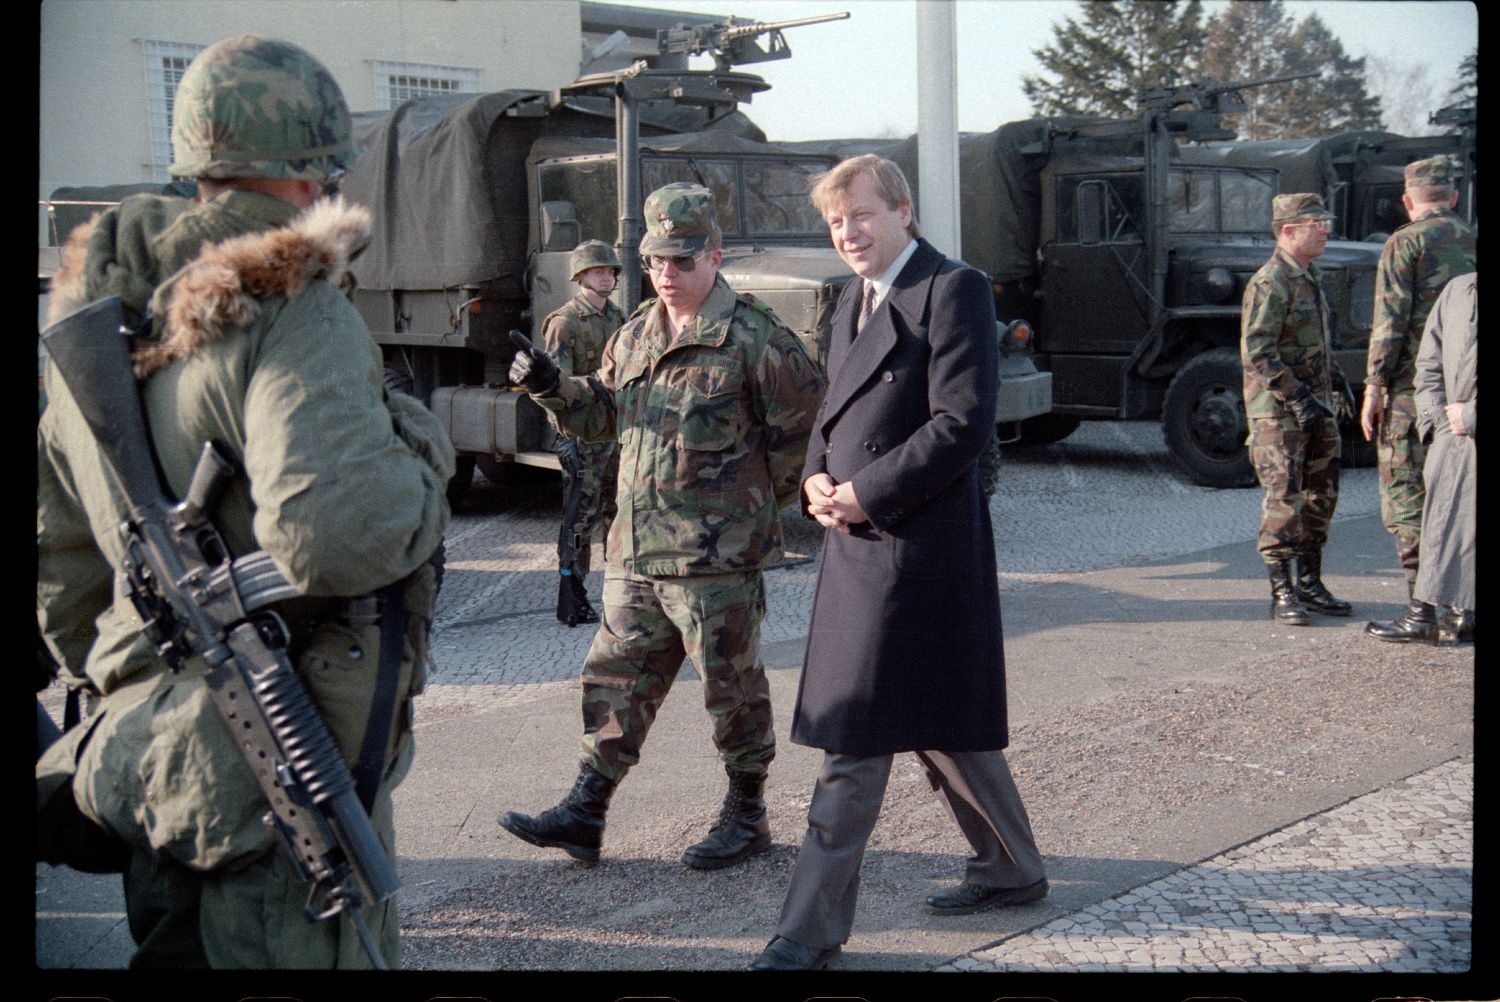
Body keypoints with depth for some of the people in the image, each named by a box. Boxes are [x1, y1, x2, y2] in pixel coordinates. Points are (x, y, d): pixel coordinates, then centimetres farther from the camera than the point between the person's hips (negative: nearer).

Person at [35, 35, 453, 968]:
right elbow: (335, 534, -33)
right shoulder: (288, 308, -17)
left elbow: (60, 553, 20)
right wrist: (424, 473, -12)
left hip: (158, 766, 8)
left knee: (180, 944, 22)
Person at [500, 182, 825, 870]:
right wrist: (551, 387, 1)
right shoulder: (636, 335, 12)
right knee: (615, 678, 10)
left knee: (731, 686, 5)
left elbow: (805, 416, -6)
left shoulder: (753, 335, -10)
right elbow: (602, 412, 20)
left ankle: (746, 815, 20)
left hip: (718, 555, -7)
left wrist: (769, 496, -1)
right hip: (634, 550, 7)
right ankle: (586, 812, 18)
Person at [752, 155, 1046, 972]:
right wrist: (816, 481, 1)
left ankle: (811, 930, 1)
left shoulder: (954, 290, -11)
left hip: (915, 547, -9)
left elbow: (963, 425, -18)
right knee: (942, 724, 19)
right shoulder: (853, 302, 17)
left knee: (855, 743, -6)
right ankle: (1010, 867, 35)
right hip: (858, 543, 9)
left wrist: (863, 492, -17)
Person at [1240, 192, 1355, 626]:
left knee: (1321, 495, 13)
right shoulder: (1269, 284, -15)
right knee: (1284, 499, -6)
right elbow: (1256, 353, -21)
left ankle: (1309, 582, 23)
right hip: (1279, 411, -9)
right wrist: (1298, 398, -23)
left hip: (1315, 408, 9)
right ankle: (1283, 593, 0)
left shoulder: (1310, 277, 14)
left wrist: (1338, 379, 19)